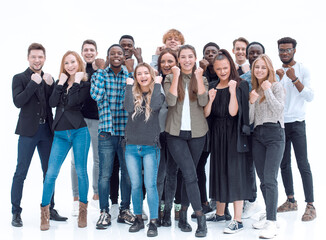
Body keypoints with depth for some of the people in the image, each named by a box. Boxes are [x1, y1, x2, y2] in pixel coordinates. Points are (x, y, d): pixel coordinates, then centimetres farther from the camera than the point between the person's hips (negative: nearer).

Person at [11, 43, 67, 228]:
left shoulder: (48, 79, 14)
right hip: (28, 131, -4)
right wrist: (34, 83, -15)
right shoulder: (20, 78, 1)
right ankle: (16, 212, 7)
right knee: (21, 173, -2)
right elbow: (18, 102, -13)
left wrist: (50, 85, -9)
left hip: (47, 131, 5)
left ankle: (50, 209, 20)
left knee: (49, 172, 9)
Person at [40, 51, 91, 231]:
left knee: (81, 171, 3)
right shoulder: (61, 82, 15)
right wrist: (60, 83, -2)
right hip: (60, 133, 3)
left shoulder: (85, 83, 4)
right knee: (51, 173, -2)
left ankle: (83, 210, 17)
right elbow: (52, 103, -1)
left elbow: (74, 102, -14)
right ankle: (44, 212, 9)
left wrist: (76, 81, -7)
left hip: (79, 131, -3)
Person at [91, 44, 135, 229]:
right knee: (105, 174, -1)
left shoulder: (130, 75, 9)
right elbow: (97, 96, -11)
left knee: (128, 173, 8)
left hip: (127, 131, 2)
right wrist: (102, 71, -7)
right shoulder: (100, 74, 6)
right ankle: (104, 212, 11)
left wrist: (131, 72, -7)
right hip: (107, 132, -2)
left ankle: (125, 210, 22)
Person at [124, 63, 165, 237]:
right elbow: (128, 108, -14)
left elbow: (155, 106, -19)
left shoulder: (158, 94, 4)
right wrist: (129, 85, -6)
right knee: (135, 185, 7)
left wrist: (157, 84, -8)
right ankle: (138, 219, 21)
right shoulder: (132, 93, 7)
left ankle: (153, 222, 3)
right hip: (132, 147, 2)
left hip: (150, 147, -2)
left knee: (150, 185, -6)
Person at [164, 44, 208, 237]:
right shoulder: (170, 78, 4)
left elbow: (203, 102, -10)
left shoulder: (202, 79, 8)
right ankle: (200, 218, -5)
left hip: (197, 133, 2)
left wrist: (198, 77, -10)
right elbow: (171, 100, -14)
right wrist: (176, 75, -11)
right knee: (190, 175, -12)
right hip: (176, 133, -2)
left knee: (188, 176, 10)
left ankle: (183, 216, 22)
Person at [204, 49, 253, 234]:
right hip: (217, 133, 6)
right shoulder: (213, 87, 10)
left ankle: (238, 220, -3)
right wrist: (210, 99, -12)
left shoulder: (240, 85, -6)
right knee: (219, 171, 13)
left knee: (235, 173, -7)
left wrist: (233, 91, -23)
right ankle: (220, 214, 26)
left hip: (234, 134, -6)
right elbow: (206, 114, 4)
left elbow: (233, 112, -16)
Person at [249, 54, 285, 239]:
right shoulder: (253, 89, 14)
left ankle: (272, 223, -13)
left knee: (270, 179, -14)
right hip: (258, 135, 6)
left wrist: (268, 90, -11)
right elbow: (250, 119, 10)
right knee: (263, 179, 8)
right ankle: (269, 215, 20)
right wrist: (252, 102, -6)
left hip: (274, 133, -6)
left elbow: (279, 109, -12)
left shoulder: (276, 86, 1)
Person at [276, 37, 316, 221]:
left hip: (297, 123, -5)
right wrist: (277, 80, -6)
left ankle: (310, 205, -4)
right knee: (284, 164, 8)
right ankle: (291, 201, 19)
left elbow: (310, 97, -11)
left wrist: (294, 79, -18)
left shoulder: (303, 70, -1)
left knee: (303, 164, -8)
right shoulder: (277, 72, 12)